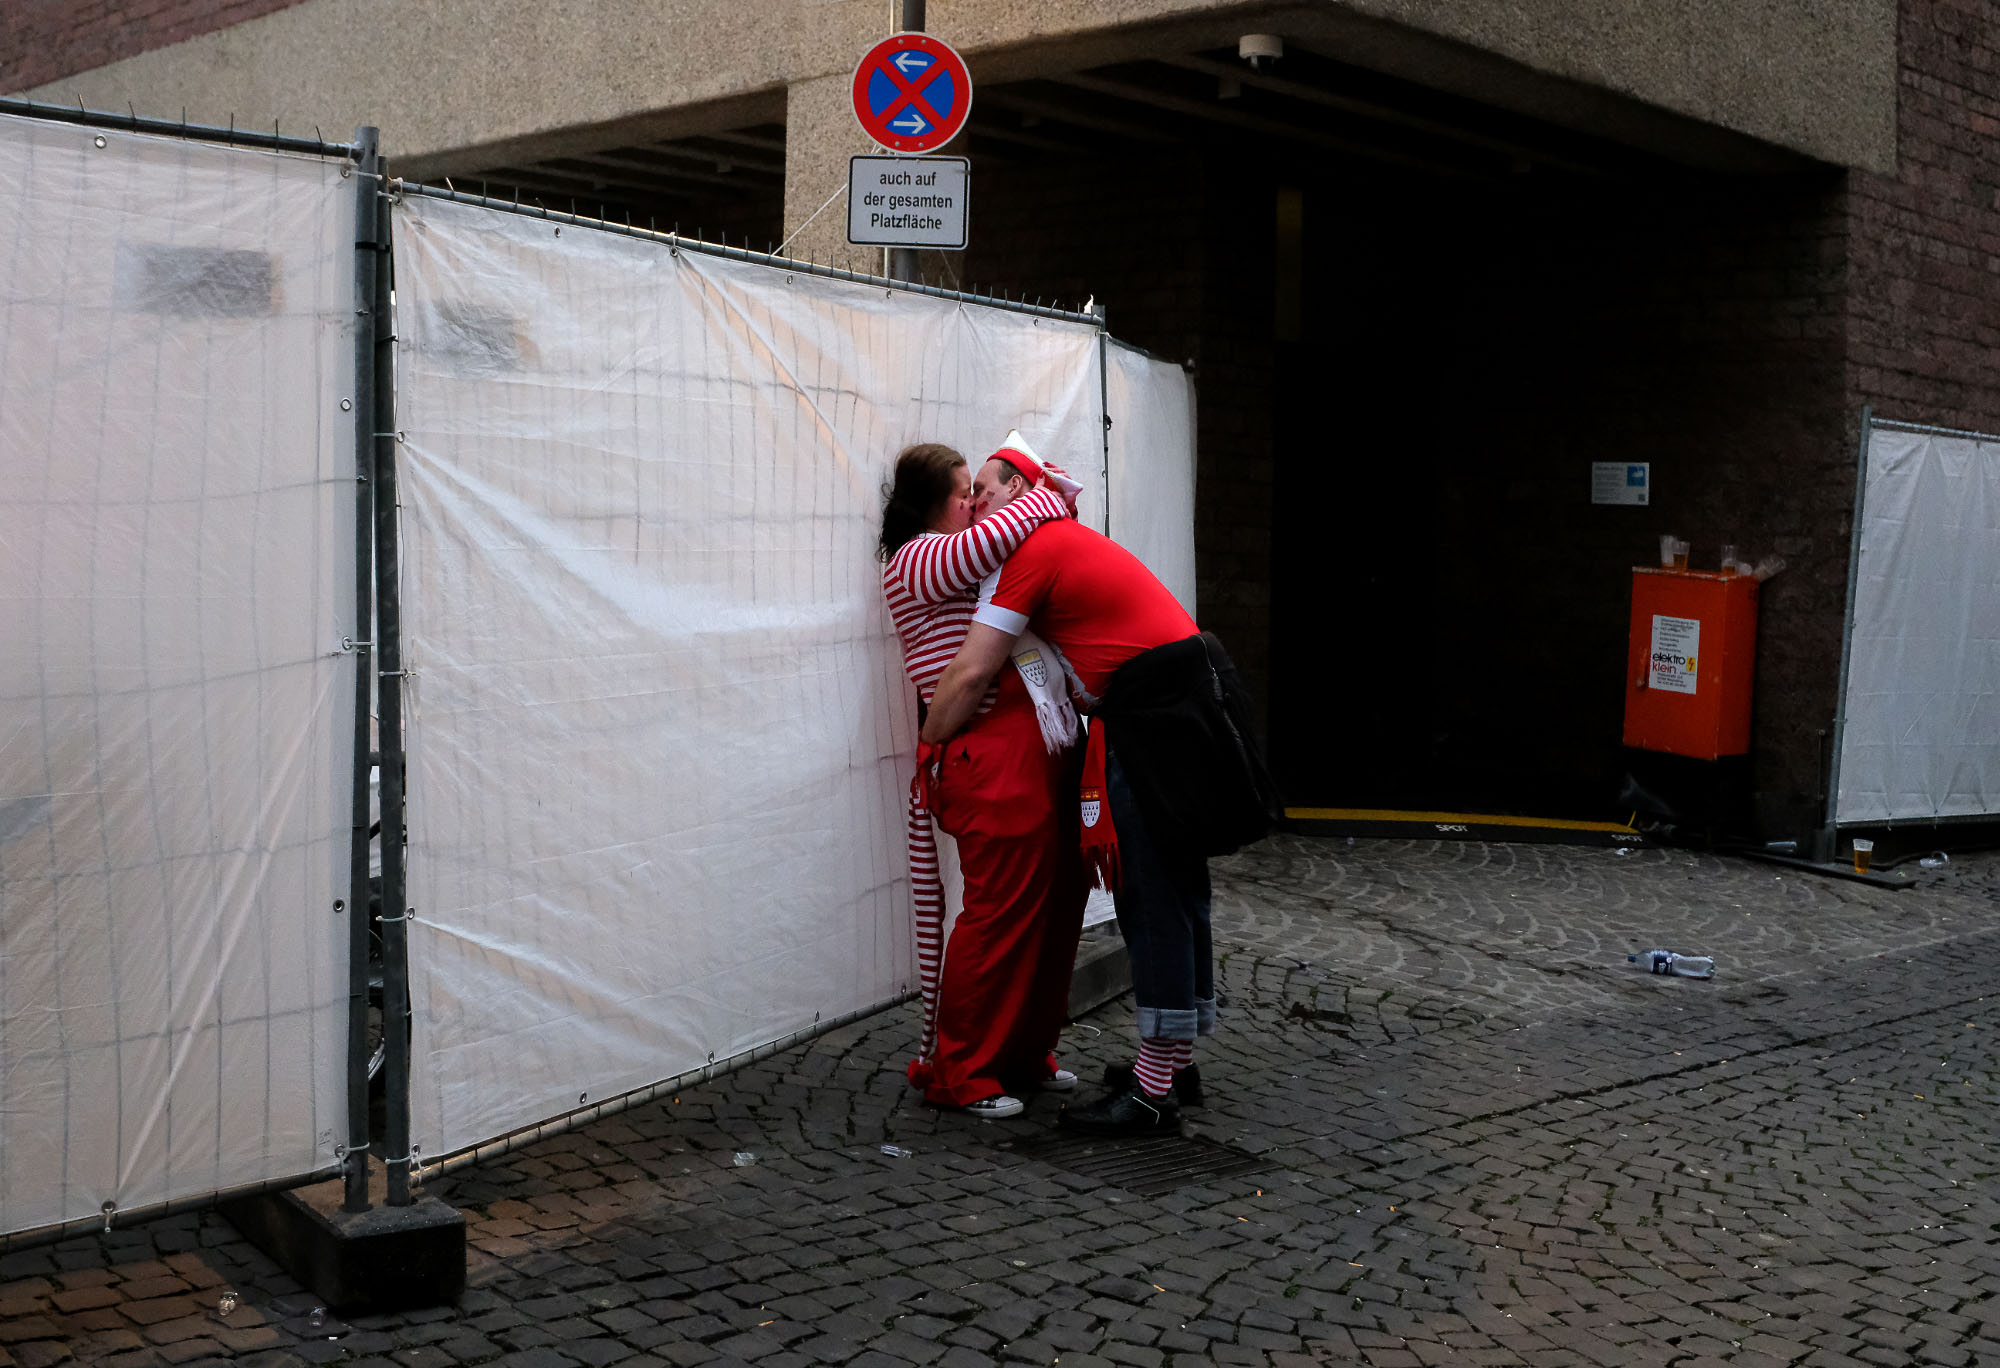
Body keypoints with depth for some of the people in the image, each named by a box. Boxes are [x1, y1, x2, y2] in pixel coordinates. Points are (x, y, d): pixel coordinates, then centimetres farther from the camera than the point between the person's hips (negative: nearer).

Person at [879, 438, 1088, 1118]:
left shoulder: (962, 555, 23)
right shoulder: (914, 563, -6)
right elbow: (991, 539, -24)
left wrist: (1052, 496, 16)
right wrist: (1045, 498, -6)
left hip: (1039, 748, 10)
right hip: (989, 757, -10)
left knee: (1057, 900, 11)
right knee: (1002, 910, -7)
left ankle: (1024, 1052, 23)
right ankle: (959, 1073, 5)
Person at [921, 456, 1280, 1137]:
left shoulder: (1030, 549, -7)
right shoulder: (1073, 539, 23)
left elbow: (970, 674, -10)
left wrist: (927, 747, 2)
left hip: (1159, 716, -10)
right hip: (1180, 704, 10)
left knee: (1154, 901, -7)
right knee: (1173, 893, 15)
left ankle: (1153, 1089, -3)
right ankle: (1175, 1061, 24)